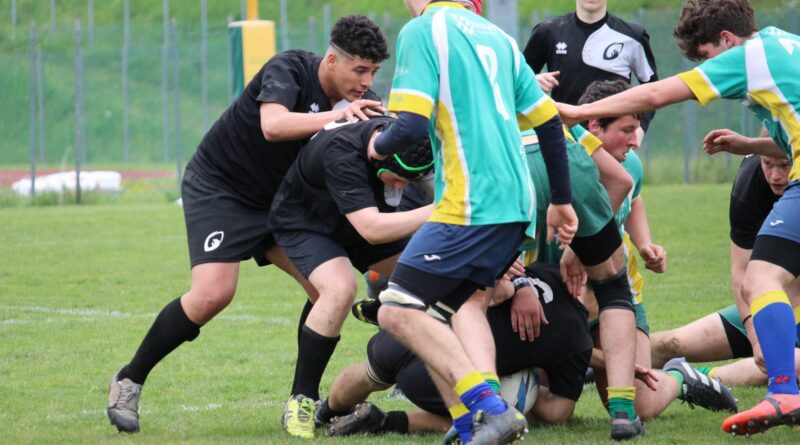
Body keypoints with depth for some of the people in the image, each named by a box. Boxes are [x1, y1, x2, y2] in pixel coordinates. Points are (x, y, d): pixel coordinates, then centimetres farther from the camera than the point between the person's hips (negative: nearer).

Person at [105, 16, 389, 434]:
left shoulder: (359, 100, -6)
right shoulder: (289, 69, -23)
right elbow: (273, 125, -40)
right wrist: (336, 115, -41)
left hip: (276, 200, 7)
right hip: (217, 188, -7)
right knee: (213, 294, -22)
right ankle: (129, 380, -5)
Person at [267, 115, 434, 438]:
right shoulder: (341, 153, -41)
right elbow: (371, 229, -46)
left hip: (365, 215, 7)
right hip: (304, 222, -7)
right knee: (340, 289, -31)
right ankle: (301, 400, -19)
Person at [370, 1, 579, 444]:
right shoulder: (495, 35, 18)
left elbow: (411, 125, -15)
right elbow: (549, 123, 22)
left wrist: (378, 145, 8)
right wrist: (561, 202, 31)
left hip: (470, 205, -8)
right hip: (516, 203, 8)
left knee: (398, 311, -7)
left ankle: (488, 409, -18)